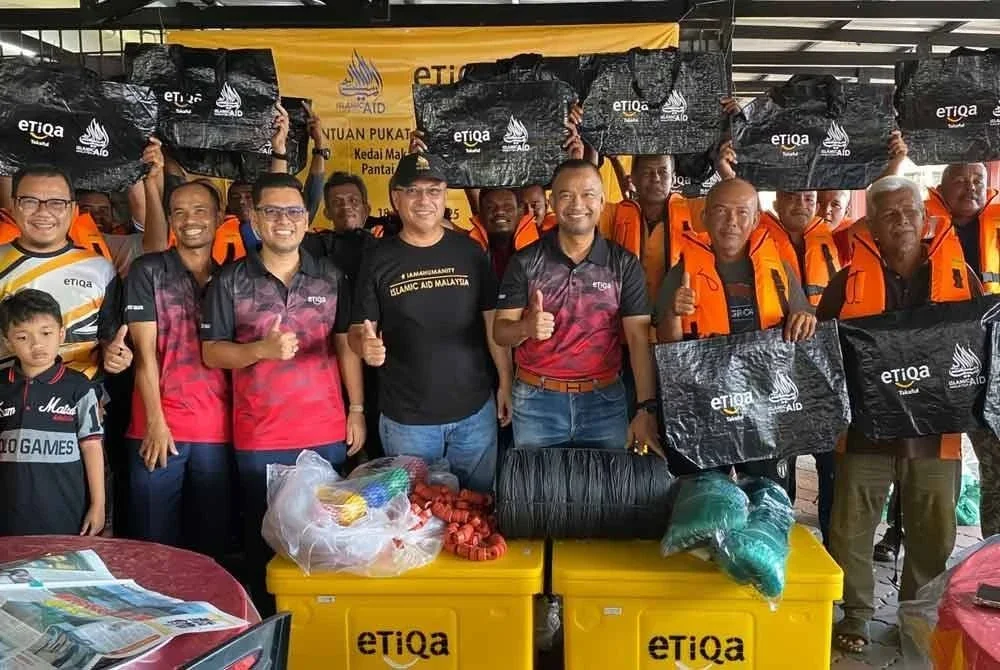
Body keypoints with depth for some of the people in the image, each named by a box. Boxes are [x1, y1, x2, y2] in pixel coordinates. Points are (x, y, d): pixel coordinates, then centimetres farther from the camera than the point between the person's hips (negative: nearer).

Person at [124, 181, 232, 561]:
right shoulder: (149, 272, 3)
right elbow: (145, 351, -2)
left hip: (217, 429, 2)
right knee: (155, 540, 3)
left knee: (212, 542, 7)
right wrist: (155, 422, -8)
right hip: (160, 426, -2)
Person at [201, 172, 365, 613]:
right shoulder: (229, 281, -1)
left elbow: (346, 344, 8)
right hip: (259, 438, -1)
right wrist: (262, 349, -20)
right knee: (264, 539, 9)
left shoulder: (331, 277, 5)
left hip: (327, 432, 2)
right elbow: (211, 353, -2)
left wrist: (357, 410, 3)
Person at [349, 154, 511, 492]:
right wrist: (366, 345, -24)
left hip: (474, 410, 1)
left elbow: (493, 321, 4)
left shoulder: (469, 252, 0)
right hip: (405, 416, -1)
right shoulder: (378, 259, -2)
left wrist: (506, 383, -1)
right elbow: (358, 329, 0)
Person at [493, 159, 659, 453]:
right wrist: (526, 327, -26)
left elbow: (639, 338, -7)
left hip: (605, 401, 0)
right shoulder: (525, 261, -2)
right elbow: (500, 332, -2)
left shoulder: (624, 264, -2)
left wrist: (647, 409, -16)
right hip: (536, 401, 0)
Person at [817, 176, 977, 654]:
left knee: (934, 532, 13)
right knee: (851, 527, 3)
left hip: (935, 426, 2)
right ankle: (855, 614, 20)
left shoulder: (959, 273, 5)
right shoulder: (850, 278, 0)